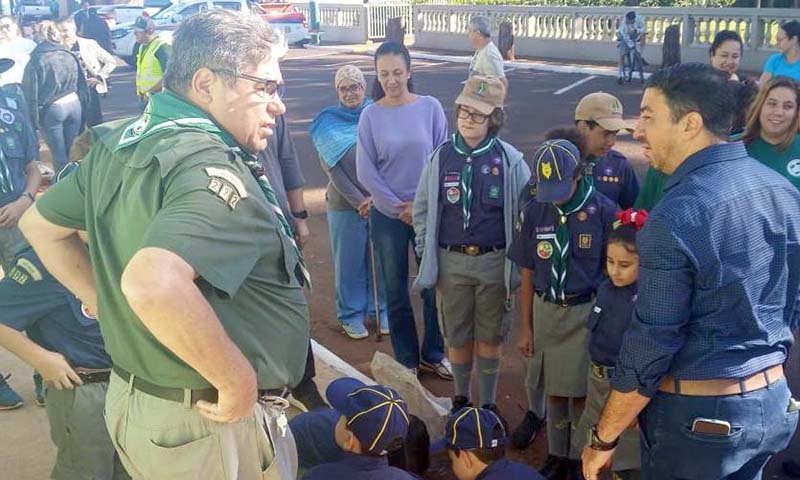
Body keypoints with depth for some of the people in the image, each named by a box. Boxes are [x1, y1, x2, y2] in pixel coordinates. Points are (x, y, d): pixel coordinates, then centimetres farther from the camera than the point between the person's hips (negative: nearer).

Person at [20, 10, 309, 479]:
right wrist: (239, 381, -29)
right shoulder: (213, 169, -26)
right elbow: (153, 285, -42)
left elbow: (41, 225, 15)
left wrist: (109, 309, 12)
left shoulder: (117, 145, 2)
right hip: (211, 426, -8)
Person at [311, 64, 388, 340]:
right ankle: (350, 314, 25)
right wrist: (359, 201, -11)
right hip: (345, 204, -1)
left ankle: (379, 309, 30)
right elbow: (331, 167, -6)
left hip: (381, 201, 1)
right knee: (349, 261, 9)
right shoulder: (328, 123, -2)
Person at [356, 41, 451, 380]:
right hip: (387, 215, 0)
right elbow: (365, 172, -4)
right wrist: (398, 208, -8)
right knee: (396, 291, 10)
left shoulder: (430, 107, -5)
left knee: (434, 286, 9)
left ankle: (433, 354, 31)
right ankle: (406, 359, 28)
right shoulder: (370, 115, -5)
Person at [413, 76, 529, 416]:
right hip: (451, 262, 2)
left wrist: (517, 262, -3)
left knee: (490, 336, 12)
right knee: (457, 336, 13)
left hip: (494, 262, -1)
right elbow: (422, 211, 6)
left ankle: (488, 403, 30)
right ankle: (461, 398, 35)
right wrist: (427, 257, 4)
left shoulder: (510, 161, -8)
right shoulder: (440, 158, -2)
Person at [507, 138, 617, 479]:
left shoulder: (604, 211, -12)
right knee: (554, 390, 14)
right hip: (546, 311, 3)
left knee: (579, 392, 5)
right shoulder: (533, 212, -3)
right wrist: (526, 327, 6)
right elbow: (528, 275, 4)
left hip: (587, 313, -3)